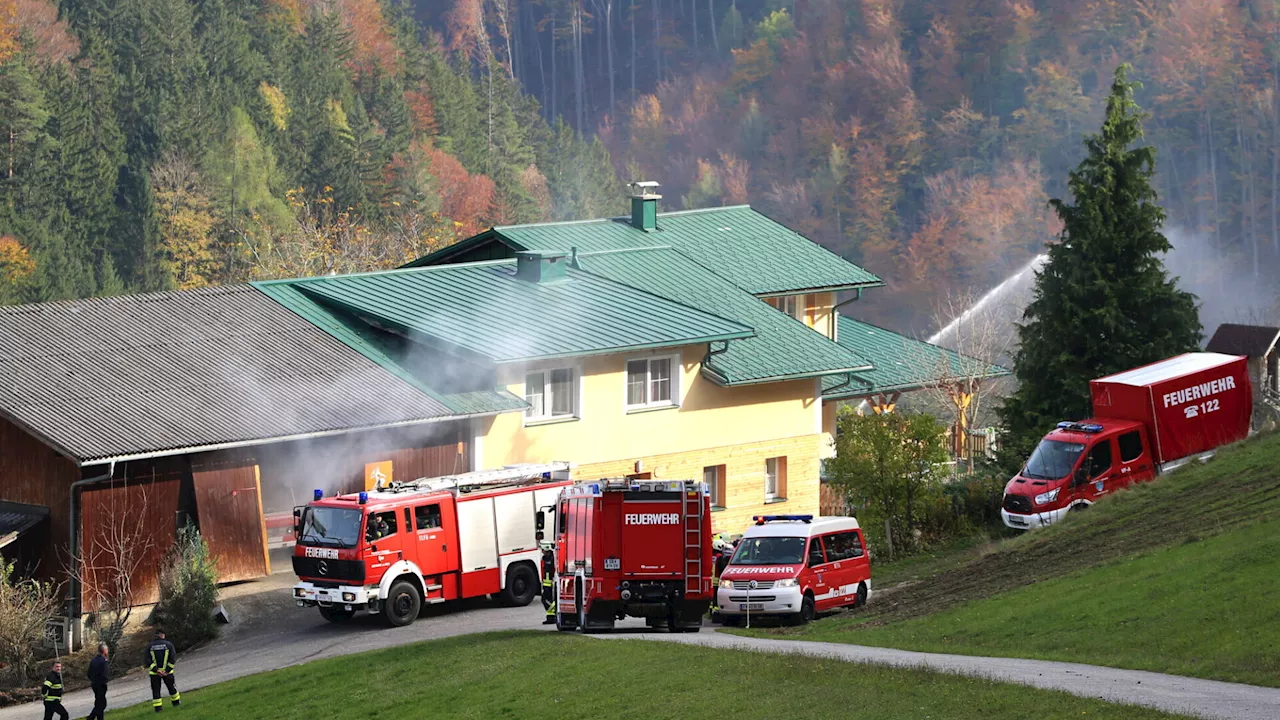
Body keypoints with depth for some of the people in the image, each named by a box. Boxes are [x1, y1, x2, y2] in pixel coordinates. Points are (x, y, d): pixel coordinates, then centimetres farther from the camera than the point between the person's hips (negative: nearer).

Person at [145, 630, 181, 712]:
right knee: (171, 687, 18)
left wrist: (156, 670, -11)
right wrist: (167, 670, -10)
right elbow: (173, 659, -9)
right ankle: (176, 701, 31)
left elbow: (148, 660, -7)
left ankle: (157, 707, 4)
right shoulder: (168, 644, -3)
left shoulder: (150, 646, 0)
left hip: (154, 672, 0)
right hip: (167, 671, 0)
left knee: (156, 690, 7)